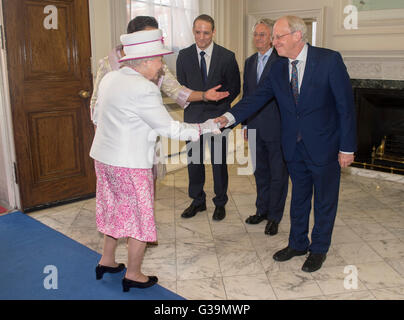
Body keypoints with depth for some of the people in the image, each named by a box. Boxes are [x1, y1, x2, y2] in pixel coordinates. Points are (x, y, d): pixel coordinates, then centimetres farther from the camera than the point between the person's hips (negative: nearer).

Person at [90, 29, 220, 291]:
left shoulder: (110, 78, 4)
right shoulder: (143, 89, -22)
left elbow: (98, 114, 14)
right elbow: (171, 129, -18)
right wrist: (206, 127, -6)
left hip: (103, 158, 9)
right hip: (129, 165, -9)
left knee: (116, 210, 24)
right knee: (140, 218, 8)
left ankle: (107, 261, 39)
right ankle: (133, 275, 23)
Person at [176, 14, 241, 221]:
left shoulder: (227, 56, -3)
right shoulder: (184, 56, 3)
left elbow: (234, 87, 3)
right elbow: (181, 87, 9)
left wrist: (218, 102, -7)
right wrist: (201, 98, -4)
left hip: (218, 116, -2)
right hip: (193, 116, 2)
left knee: (219, 161, 6)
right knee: (193, 161, 9)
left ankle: (220, 203, 22)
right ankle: (197, 201, 25)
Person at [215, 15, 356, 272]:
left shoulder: (329, 60, -15)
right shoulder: (278, 69, 0)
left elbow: (345, 104, -13)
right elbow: (258, 98, -5)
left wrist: (347, 147, -13)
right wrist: (229, 117, -22)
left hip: (324, 145, -4)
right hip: (295, 146, 5)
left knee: (325, 200, 11)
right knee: (299, 198, 19)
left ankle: (319, 249, 31)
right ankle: (298, 243, 39)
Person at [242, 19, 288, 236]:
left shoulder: (282, 60, -10)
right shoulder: (250, 62, 12)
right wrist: (245, 123, 13)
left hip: (276, 128, -6)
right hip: (255, 128, 7)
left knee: (278, 173, 6)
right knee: (260, 172, 17)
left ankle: (274, 216, 18)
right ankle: (262, 210, 32)